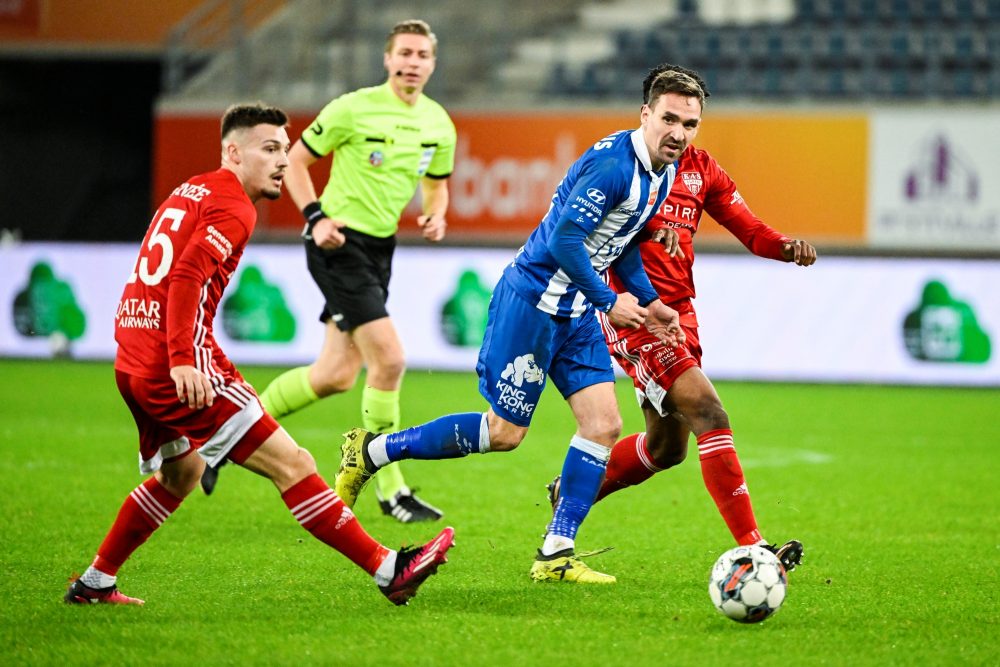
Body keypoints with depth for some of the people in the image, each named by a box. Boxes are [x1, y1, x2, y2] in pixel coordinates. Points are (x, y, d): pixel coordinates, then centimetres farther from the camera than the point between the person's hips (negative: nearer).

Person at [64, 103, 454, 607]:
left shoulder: (189, 192, 20)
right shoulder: (233, 207, -8)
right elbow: (187, 278, -21)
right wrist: (183, 361, -28)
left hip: (134, 366, 10)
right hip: (180, 370, -10)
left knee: (180, 473, 31)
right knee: (291, 463, -10)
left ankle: (94, 583, 34)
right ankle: (387, 570, -14)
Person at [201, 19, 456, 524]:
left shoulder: (439, 125, 5)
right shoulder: (354, 109, -12)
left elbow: (436, 183, 21)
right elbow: (295, 160, -4)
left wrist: (434, 216, -1)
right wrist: (316, 217, -16)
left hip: (380, 248, 8)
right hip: (340, 242, -7)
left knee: (336, 375, 6)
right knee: (389, 358, -16)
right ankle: (389, 489, -2)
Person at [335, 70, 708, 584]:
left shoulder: (664, 171, 7)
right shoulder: (613, 165, -24)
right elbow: (564, 239, -27)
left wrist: (649, 302, 16)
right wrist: (608, 301, -19)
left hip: (575, 310, 9)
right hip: (533, 299, -9)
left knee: (603, 423, -2)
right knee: (503, 432, -3)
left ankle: (556, 555, 2)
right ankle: (369, 453, 12)